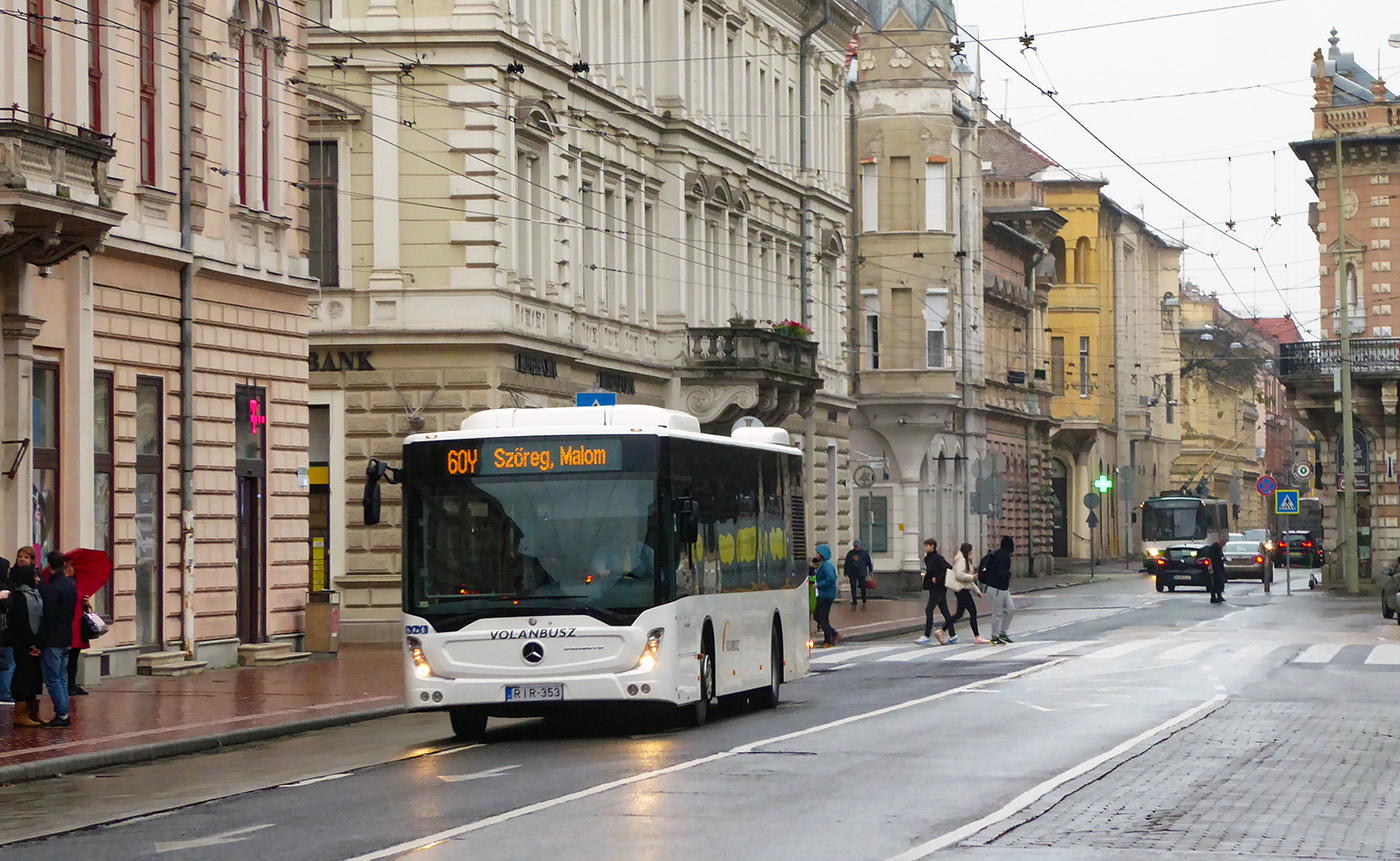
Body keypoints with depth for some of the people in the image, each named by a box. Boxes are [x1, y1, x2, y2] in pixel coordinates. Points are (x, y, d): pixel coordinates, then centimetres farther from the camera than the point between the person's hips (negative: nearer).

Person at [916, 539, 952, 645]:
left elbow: (949, 569, -18)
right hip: (934, 588, 10)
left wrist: (937, 579, -18)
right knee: (944, 610, 11)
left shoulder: (937, 558, -14)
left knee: (929, 610, -11)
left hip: (938, 588, -10)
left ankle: (926, 636, -11)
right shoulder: (928, 558, 14)